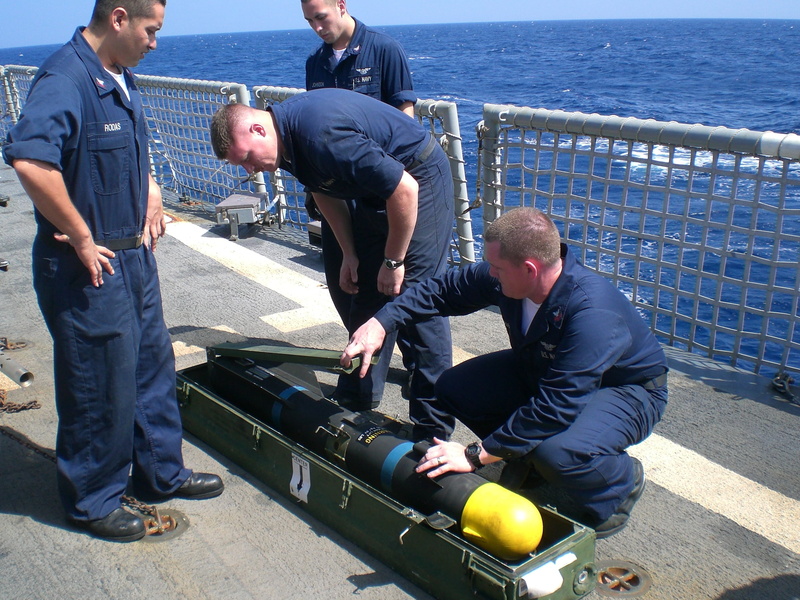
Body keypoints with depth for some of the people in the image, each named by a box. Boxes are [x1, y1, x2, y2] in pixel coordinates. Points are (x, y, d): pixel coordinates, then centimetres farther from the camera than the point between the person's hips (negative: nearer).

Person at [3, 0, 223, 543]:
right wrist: (82, 238, -28)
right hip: (90, 268, -9)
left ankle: (162, 472, 38)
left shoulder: (120, 77, 9)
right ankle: (93, 502, 25)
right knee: (101, 386, 4)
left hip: (134, 254, 10)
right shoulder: (65, 79, -22)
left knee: (153, 365, 19)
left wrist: (150, 190, 11)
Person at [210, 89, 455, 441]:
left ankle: (434, 429, -4)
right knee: (366, 301, 10)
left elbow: (404, 190, -31)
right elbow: (325, 192, 13)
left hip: (421, 181, -9)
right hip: (374, 193, 9)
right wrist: (349, 254, 9)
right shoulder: (286, 139, -4)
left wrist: (393, 261, -20)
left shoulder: (321, 135, -33)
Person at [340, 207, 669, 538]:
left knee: (557, 453, -38)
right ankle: (528, 460, 11)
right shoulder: (507, 277, -18)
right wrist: (381, 321, -13)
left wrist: (475, 455, -35)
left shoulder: (593, 314, -39)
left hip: (625, 390, -7)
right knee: (453, 388, -9)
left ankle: (623, 482, -3)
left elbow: (556, 407, -40)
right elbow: (445, 288, -2)